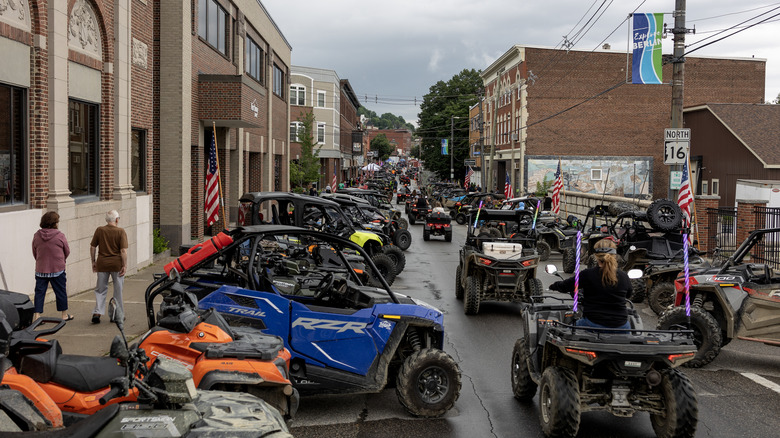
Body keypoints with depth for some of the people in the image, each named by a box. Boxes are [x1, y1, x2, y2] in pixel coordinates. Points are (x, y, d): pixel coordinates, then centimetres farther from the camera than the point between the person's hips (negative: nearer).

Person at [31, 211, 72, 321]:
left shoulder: (36, 236, -1)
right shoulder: (60, 236, -10)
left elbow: (34, 253, 9)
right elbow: (67, 252, 0)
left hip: (40, 270, 3)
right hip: (57, 269, -3)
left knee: (39, 292, 8)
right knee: (61, 292, 9)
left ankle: (36, 316, 3)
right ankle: (64, 315, 20)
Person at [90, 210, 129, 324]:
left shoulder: (99, 230, 1)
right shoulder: (121, 232, -8)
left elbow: (92, 247, 4)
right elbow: (123, 250, -12)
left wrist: (93, 261, 14)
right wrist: (124, 265, -7)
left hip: (102, 264, 2)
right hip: (116, 264, -2)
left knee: (100, 290, 12)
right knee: (118, 290, 11)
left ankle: (97, 313, 0)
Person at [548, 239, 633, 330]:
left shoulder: (587, 275, -9)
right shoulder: (624, 277, -1)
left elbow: (564, 286, 5)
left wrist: (553, 286, 27)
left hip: (592, 324, -2)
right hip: (620, 326, 2)